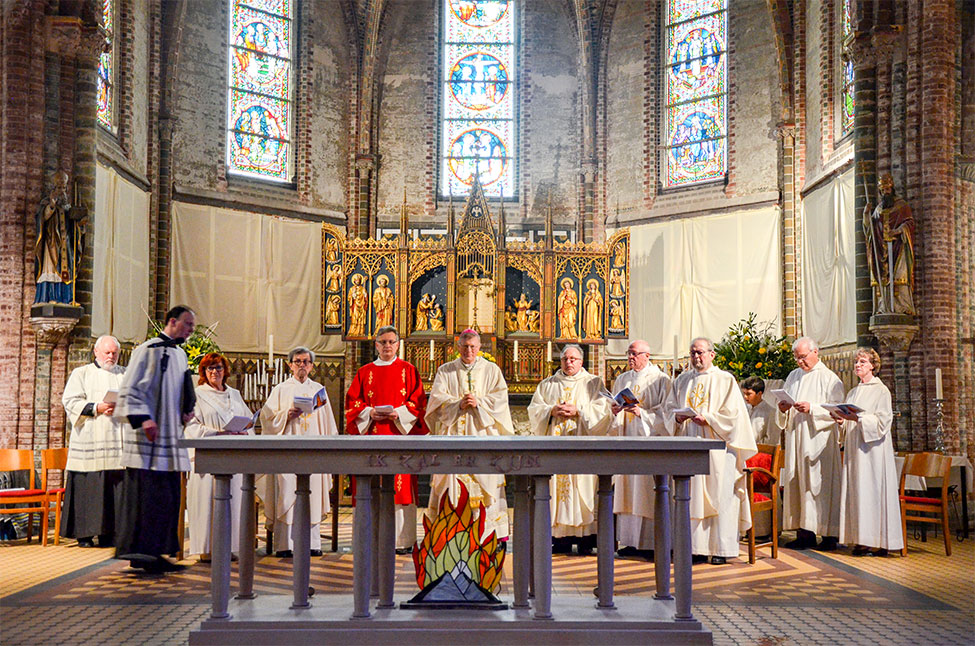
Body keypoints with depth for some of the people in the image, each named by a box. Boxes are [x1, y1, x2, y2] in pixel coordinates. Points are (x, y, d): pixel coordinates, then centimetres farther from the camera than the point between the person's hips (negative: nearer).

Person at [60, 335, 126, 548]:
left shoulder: (126, 375, 18)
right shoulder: (81, 374, 10)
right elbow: (70, 401, 0)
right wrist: (96, 408, -13)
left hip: (118, 440, 2)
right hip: (89, 441, -2)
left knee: (114, 487, -4)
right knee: (88, 486, -6)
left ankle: (107, 532, 0)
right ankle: (84, 534, -1)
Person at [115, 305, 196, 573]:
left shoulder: (180, 355, 17)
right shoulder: (148, 350, -8)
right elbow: (129, 389, -13)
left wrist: (185, 412, 10)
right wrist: (143, 418, -23)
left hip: (169, 437, 9)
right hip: (147, 439, -8)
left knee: (168, 495, 7)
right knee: (145, 491, -8)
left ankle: (154, 551, 13)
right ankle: (137, 550, -1)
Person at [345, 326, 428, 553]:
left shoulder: (409, 370, 9)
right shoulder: (365, 372, 14)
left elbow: (418, 401, 4)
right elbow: (352, 402, 9)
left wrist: (398, 413, -12)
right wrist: (370, 413, -9)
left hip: (400, 433, -1)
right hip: (372, 435, 2)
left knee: (402, 487, -6)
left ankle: (403, 540, -2)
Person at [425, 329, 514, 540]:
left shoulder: (492, 370, 11)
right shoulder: (445, 370, 12)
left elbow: (500, 397, 2)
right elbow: (437, 397, 1)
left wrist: (478, 403, -13)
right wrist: (458, 404, -14)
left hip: (482, 431, 0)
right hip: (453, 432, 0)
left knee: (486, 478, -6)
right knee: (452, 476, -9)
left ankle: (495, 530, -2)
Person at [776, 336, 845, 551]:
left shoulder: (829, 378, -1)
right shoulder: (793, 377, 16)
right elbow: (783, 419, 21)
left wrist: (812, 409, -20)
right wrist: (783, 409, -2)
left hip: (818, 439, -6)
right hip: (796, 439, 6)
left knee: (821, 483, -6)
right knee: (798, 483, 3)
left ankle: (829, 534, -2)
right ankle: (805, 532, 7)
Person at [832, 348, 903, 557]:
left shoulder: (881, 390, -2)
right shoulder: (852, 393, 18)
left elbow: (882, 421, -11)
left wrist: (858, 418, -21)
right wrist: (840, 420, 0)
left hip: (873, 449, -6)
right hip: (854, 449, 7)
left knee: (873, 490, -8)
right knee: (856, 491, 2)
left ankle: (880, 541, -5)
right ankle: (861, 540, 4)